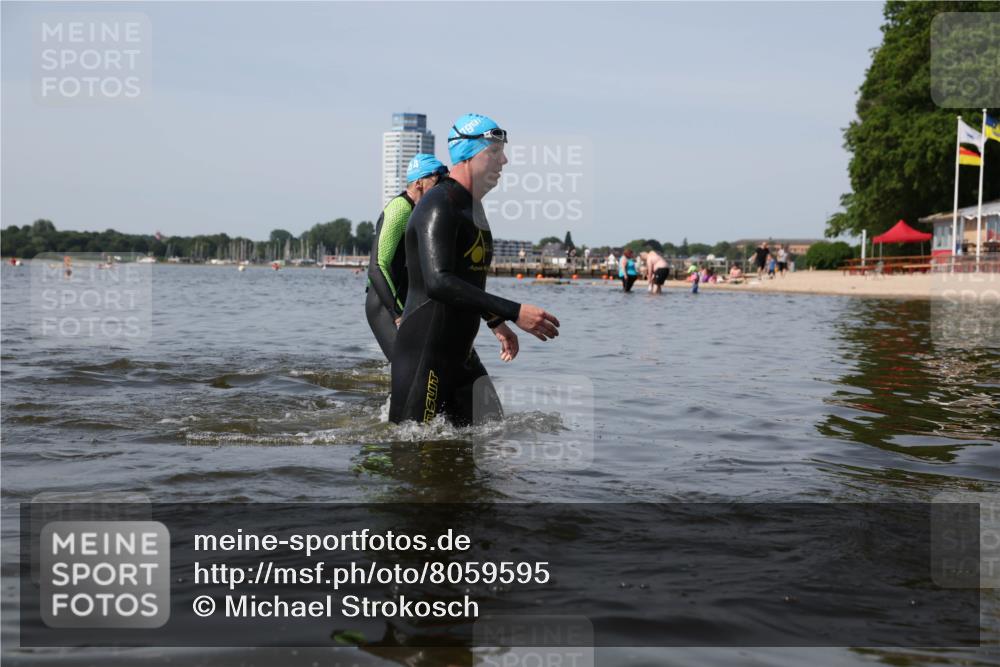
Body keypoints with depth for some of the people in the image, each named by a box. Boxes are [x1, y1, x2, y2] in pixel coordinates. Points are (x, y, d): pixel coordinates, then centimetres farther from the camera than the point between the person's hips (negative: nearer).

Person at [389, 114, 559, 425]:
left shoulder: (473, 207, 15)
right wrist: (514, 312, -31)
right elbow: (438, 283, -30)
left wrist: (496, 323, 28)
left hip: (461, 353, 10)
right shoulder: (439, 205, -17)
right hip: (422, 355, -10)